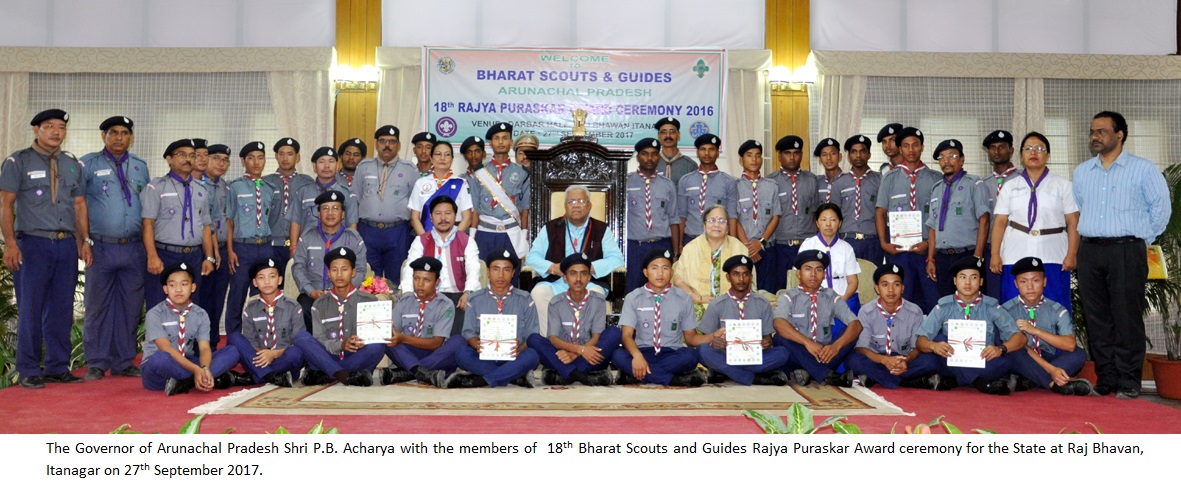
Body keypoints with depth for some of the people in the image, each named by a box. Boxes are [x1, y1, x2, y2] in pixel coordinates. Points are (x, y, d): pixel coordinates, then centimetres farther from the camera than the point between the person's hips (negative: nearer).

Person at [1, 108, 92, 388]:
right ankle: (29, 371, 7)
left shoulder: (73, 165, 15)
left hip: (66, 244, 4)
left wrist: (85, 241, 6)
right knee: (30, 310, -2)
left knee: (61, 310, 7)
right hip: (32, 244, -4)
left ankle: (57, 368, 15)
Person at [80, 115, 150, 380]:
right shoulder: (89, 164, 3)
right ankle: (96, 363, 10)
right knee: (97, 306, 1)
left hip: (134, 247, 3)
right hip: (101, 247, -3)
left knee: (130, 307, 6)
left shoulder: (140, 167, 14)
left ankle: (123, 362, 15)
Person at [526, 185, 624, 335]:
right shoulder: (550, 228, 15)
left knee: (596, 294, -35)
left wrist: (589, 268, -15)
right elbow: (532, 256, 8)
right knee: (538, 292, -30)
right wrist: (553, 268, -11)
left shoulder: (602, 230, 12)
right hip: (555, 283, 1)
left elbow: (616, 258, 0)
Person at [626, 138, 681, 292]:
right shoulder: (626, 183, 4)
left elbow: (673, 220, 10)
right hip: (634, 246, -2)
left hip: (662, 246, 2)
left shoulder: (668, 186, 10)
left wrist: (676, 252, 7)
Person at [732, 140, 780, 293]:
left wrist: (761, 242, -6)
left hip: (765, 248, 2)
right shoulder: (735, 186, 1)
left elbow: (775, 217, 6)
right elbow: (734, 219, -2)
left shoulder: (772, 187, 10)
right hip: (741, 249, -2)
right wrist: (746, 245, -9)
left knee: (766, 291, 0)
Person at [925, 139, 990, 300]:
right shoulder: (936, 189, 17)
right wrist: (931, 259, 9)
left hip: (967, 255, -5)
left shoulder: (974, 184, 1)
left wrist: (977, 256, -14)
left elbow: (984, 220, -7)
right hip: (942, 258, 5)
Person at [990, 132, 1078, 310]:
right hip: (1016, 257, 1)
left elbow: (1073, 222, 3)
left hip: (1052, 257, -1)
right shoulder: (1010, 187, 14)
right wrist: (995, 255, -2)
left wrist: (1072, 255, -8)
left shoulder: (1063, 185, 9)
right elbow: (1000, 222, 8)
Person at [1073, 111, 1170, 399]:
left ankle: (1129, 382, 1)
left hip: (1127, 251, -4)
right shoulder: (1082, 172, 14)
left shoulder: (1143, 169, 1)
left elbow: (1161, 207, 5)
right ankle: (1105, 379, 12)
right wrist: (1093, 236, 15)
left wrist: (1144, 240, 6)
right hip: (1090, 251, 4)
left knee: (1127, 317, -5)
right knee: (1097, 318, 5)